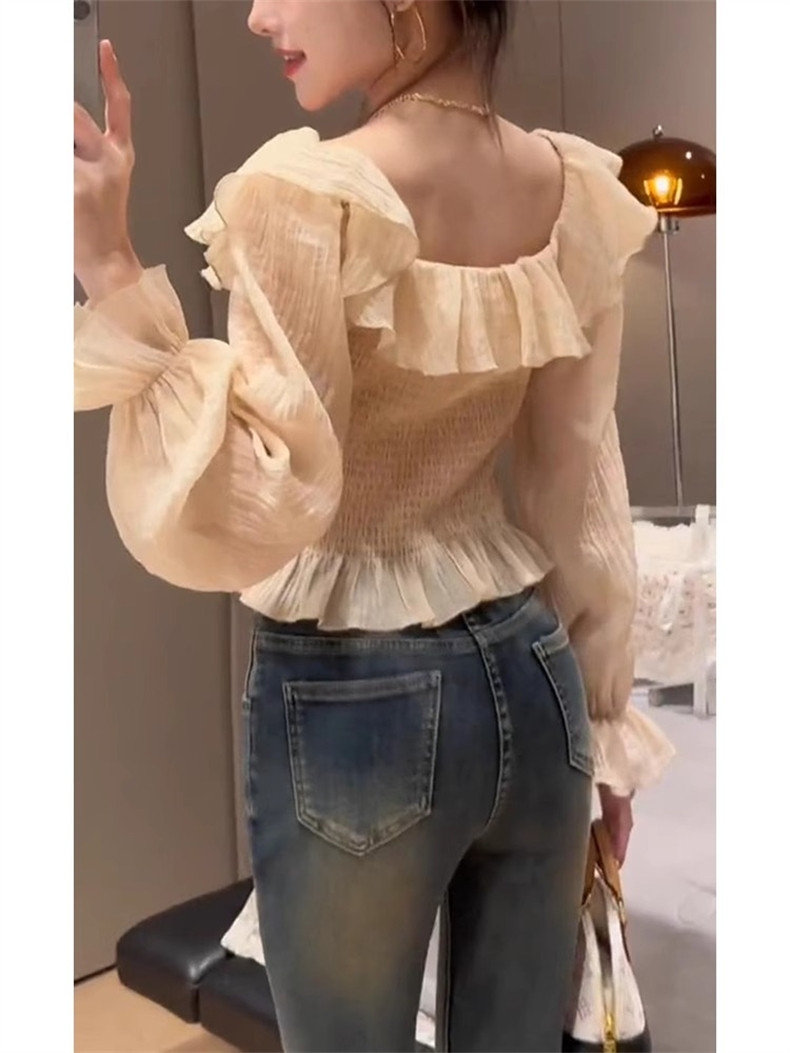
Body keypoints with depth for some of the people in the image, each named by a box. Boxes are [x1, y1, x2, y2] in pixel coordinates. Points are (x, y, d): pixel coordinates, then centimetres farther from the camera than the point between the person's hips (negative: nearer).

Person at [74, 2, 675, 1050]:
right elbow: (584, 488, 4)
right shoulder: (577, 190, 0)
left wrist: (111, 273, -20)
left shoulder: (309, 197, -19)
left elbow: (249, 513, -19)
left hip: (355, 704, -5)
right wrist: (604, 716, 12)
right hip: (532, 678, 6)